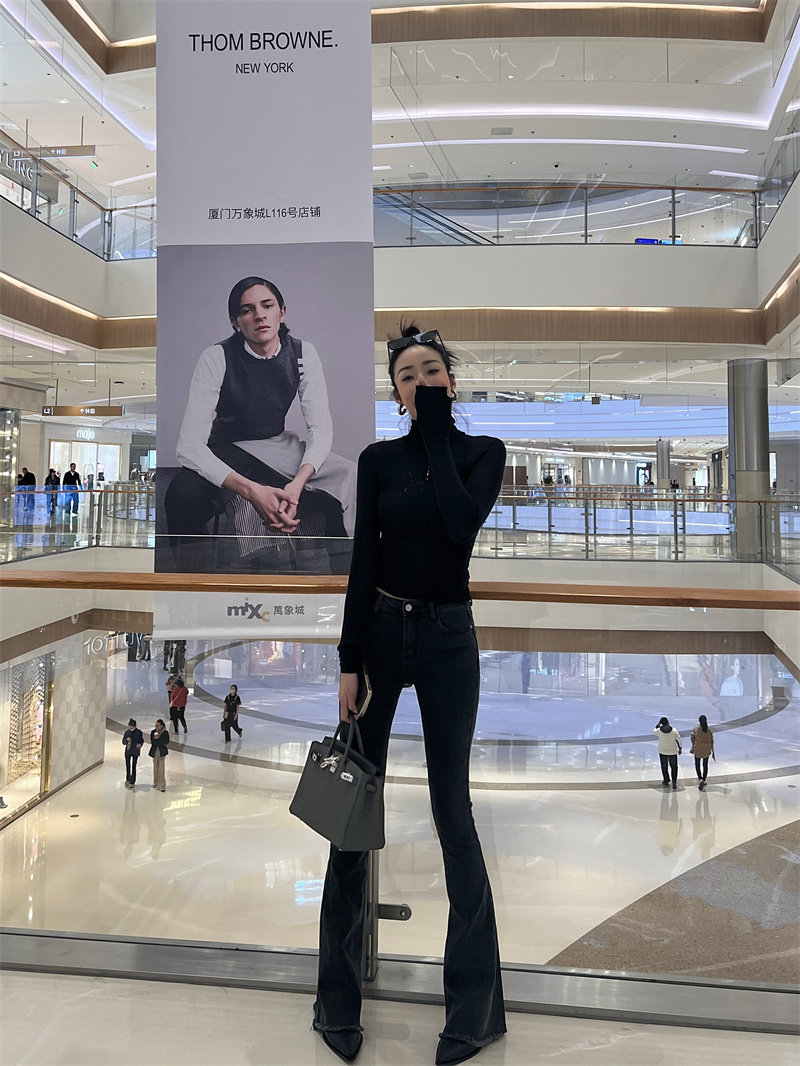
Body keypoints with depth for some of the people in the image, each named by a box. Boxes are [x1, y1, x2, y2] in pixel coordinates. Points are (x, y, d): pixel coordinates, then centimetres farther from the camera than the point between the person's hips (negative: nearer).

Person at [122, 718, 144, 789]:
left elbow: (142, 740, 2)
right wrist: (127, 740, -22)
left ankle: (132, 782, 12)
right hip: (128, 751, 3)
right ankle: (128, 780, 33)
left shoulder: (139, 732, -11)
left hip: (135, 751, -3)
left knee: (133, 766, 2)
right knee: (127, 766, 14)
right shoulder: (126, 732, -5)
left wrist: (140, 744, -19)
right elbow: (123, 742, 0)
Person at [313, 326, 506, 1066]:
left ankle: (476, 1005, 16)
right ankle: (339, 999, 17)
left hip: (448, 637, -1)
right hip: (380, 630, 2)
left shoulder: (482, 451, 2)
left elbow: (463, 523, -18)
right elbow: (363, 560, 0)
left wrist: (437, 427, -11)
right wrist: (348, 661, -6)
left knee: (451, 805, 2)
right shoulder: (378, 459, 5)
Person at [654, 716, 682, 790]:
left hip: (662, 751, 1)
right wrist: (680, 748, 7)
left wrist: (658, 724, 12)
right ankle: (674, 781, -4)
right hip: (672, 751, 0)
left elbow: (654, 731, 10)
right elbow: (679, 740, -6)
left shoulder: (659, 731, -14)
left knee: (664, 767, 16)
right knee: (674, 767, 12)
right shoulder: (674, 731, -15)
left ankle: (666, 782, 22)